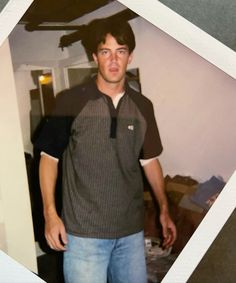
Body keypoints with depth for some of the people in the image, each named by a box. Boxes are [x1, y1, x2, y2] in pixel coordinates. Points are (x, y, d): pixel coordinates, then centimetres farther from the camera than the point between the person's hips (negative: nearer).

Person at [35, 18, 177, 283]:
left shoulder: (142, 106, 3)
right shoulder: (70, 101, -8)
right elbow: (49, 156, -3)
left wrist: (164, 209, 12)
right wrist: (50, 213, -9)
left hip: (131, 230, 4)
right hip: (83, 231, -4)